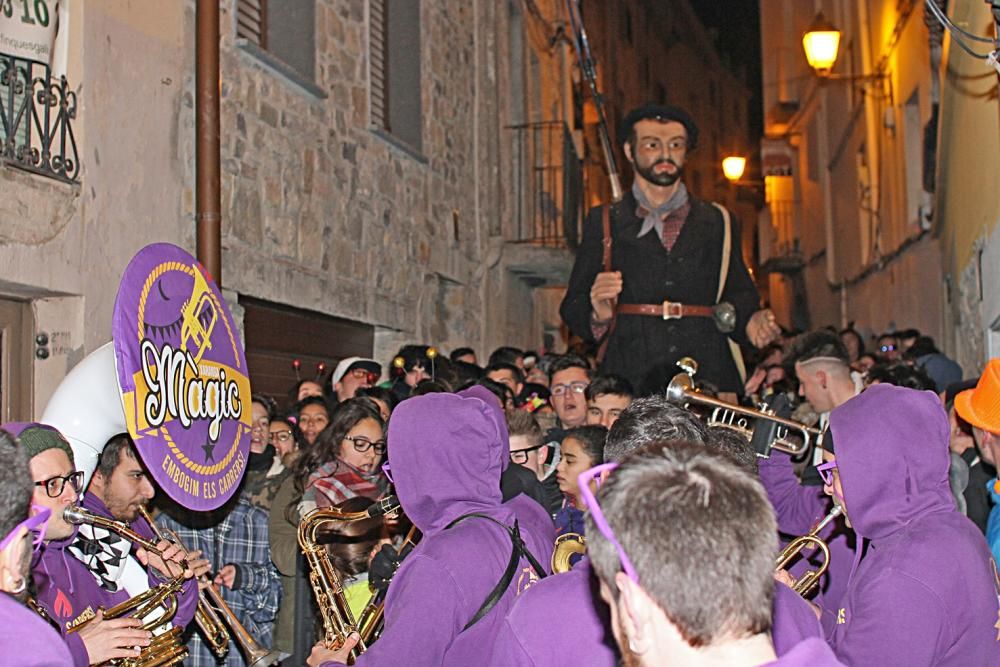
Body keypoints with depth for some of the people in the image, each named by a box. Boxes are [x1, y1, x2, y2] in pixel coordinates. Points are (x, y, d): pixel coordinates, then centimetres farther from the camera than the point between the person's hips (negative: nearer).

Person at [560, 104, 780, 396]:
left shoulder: (720, 224, 17)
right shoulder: (603, 224, 12)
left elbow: (741, 298, 15)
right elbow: (572, 309, 8)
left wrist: (751, 324, -6)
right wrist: (598, 314, -13)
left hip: (709, 381, 2)